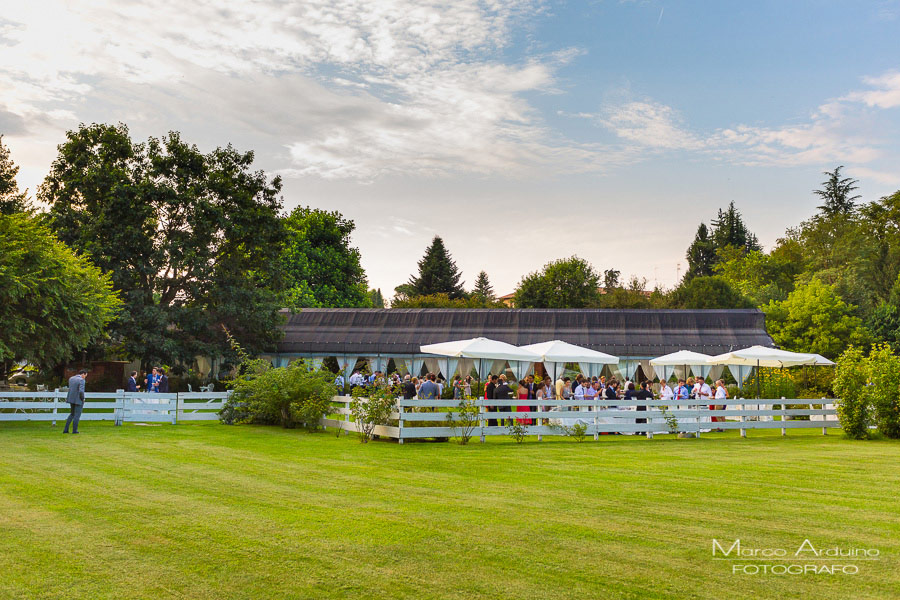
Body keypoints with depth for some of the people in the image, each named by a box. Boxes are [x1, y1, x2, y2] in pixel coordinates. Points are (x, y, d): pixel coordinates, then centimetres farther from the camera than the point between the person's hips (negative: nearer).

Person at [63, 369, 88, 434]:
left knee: (72, 414, 19)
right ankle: (74, 430, 7)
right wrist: (83, 399, -12)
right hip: (78, 400, -7)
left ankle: (65, 429, 13)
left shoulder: (71, 378, 6)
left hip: (72, 399, 7)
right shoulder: (81, 380, -17)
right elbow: (81, 391, -24)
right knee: (77, 415, 4)